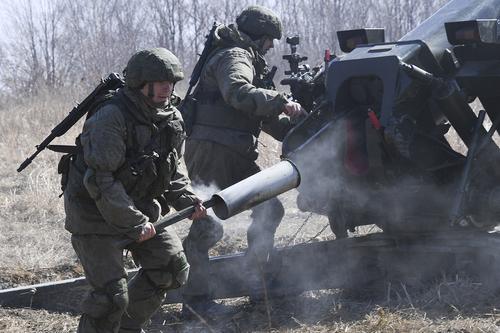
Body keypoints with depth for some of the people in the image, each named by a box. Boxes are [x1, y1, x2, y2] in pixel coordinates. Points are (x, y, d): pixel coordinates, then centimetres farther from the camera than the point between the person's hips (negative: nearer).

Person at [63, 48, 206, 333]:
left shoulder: (172, 119, 0)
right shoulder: (111, 118, -25)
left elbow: (171, 173, 13)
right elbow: (100, 181, -27)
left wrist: (189, 202, -4)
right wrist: (135, 224, -26)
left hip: (141, 207, 8)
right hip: (96, 213, -8)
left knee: (172, 267, 10)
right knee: (112, 293, -15)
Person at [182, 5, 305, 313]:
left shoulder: (250, 63, 27)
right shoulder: (234, 57, -7)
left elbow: (266, 118, 29)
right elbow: (238, 92, -29)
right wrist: (282, 102, -27)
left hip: (237, 157, 10)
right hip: (211, 152, -10)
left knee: (269, 209, 10)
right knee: (209, 225, -11)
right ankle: (196, 295, -6)